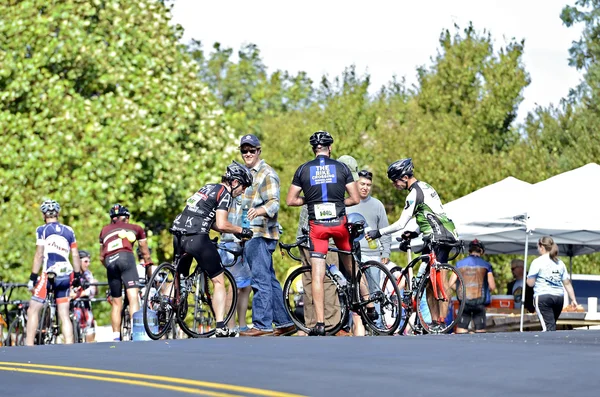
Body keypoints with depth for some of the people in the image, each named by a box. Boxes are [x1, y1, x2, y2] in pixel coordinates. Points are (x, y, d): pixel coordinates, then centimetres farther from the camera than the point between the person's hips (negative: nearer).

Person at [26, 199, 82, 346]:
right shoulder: (68, 231, 13)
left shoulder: (42, 230, 0)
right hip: (66, 275, 5)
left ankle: (29, 346, -6)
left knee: (33, 310, 1)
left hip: (49, 274, -5)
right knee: (64, 315, 8)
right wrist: (78, 276, 19)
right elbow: (75, 255, 12)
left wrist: (33, 277, -6)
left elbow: (39, 255, -7)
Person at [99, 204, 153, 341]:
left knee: (116, 304, 11)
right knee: (133, 297, -13)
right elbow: (146, 254, 32)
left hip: (110, 262, 3)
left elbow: (102, 257, 32)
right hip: (125, 257, -3)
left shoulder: (105, 230, 32)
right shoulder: (136, 228, 26)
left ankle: (116, 337, 6)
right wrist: (149, 267, 47)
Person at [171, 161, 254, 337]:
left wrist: (235, 231, 26)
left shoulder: (208, 188, 24)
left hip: (179, 236, 8)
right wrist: (241, 230, 4)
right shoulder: (224, 193, -2)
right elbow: (221, 224, -11)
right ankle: (221, 328, -6)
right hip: (197, 237, -8)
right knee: (219, 282, 2)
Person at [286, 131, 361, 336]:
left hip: (317, 225, -1)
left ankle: (320, 324, -7)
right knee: (352, 267, 20)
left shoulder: (303, 169, 3)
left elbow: (290, 200, 3)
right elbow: (355, 199, 2)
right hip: (339, 222, 1)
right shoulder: (342, 167, 2)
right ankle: (369, 306, 26)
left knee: (317, 274, -2)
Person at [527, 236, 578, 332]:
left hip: (543, 297, -6)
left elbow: (530, 283, -4)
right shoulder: (560, 263, 13)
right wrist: (573, 299, 13)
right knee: (552, 326, 16)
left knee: (548, 328, -11)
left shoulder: (537, 262, -3)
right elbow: (567, 283, 11)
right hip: (559, 297, 6)